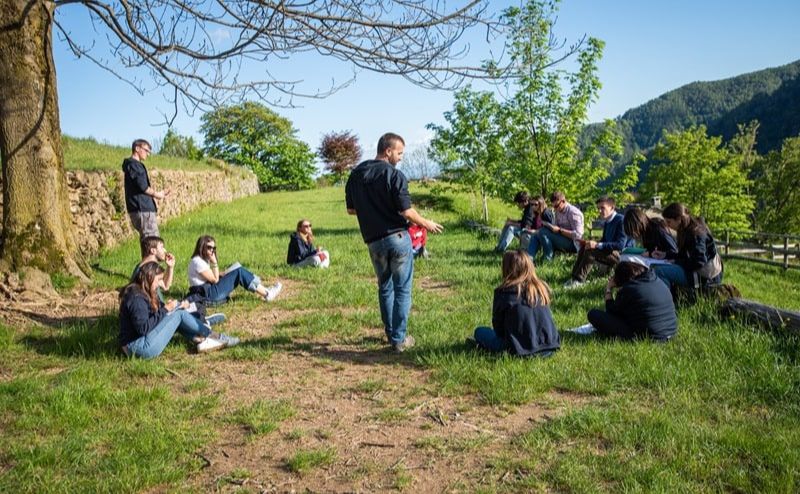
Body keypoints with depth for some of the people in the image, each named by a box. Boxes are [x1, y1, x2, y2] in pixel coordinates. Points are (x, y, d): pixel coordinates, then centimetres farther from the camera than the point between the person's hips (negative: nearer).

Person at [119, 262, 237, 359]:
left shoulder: (143, 293, 11)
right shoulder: (136, 298, -19)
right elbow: (143, 328, -25)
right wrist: (165, 310, -19)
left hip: (139, 343, 10)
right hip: (141, 348, -10)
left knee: (178, 312, 8)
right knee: (179, 314, -10)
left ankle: (201, 340, -5)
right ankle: (213, 337, 1)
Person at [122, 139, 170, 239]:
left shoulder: (137, 165, 21)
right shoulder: (133, 164, -9)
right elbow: (143, 187, -17)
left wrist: (158, 193, 13)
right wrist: (156, 194, -2)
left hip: (144, 208, 10)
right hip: (142, 209, -10)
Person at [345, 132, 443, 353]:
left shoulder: (356, 174, 5)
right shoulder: (394, 174, -12)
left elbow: (351, 209, 10)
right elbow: (406, 211, -14)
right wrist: (426, 224, 2)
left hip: (374, 241, 5)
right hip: (398, 238, -5)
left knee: (385, 287, 19)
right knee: (402, 289, 5)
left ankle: (391, 333, 24)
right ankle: (399, 339, 7)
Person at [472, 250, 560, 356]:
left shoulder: (504, 292, -11)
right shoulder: (542, 288, 2)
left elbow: (497, 325, -1)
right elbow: (547, 319, 13)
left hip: (521, 348, -6)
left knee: (479, 332, 10)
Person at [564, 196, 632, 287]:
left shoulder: (621, 221, -16)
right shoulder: (606, 222, 11)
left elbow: (620, 245, -24)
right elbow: (604, 242, 16)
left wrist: (597, 245, -27)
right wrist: (589, 243, -4)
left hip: (622, 255, -9)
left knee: (591, 251, -26)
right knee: (584, 247, -5)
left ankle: (578, 280, -27)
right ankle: (575, 276, -16)